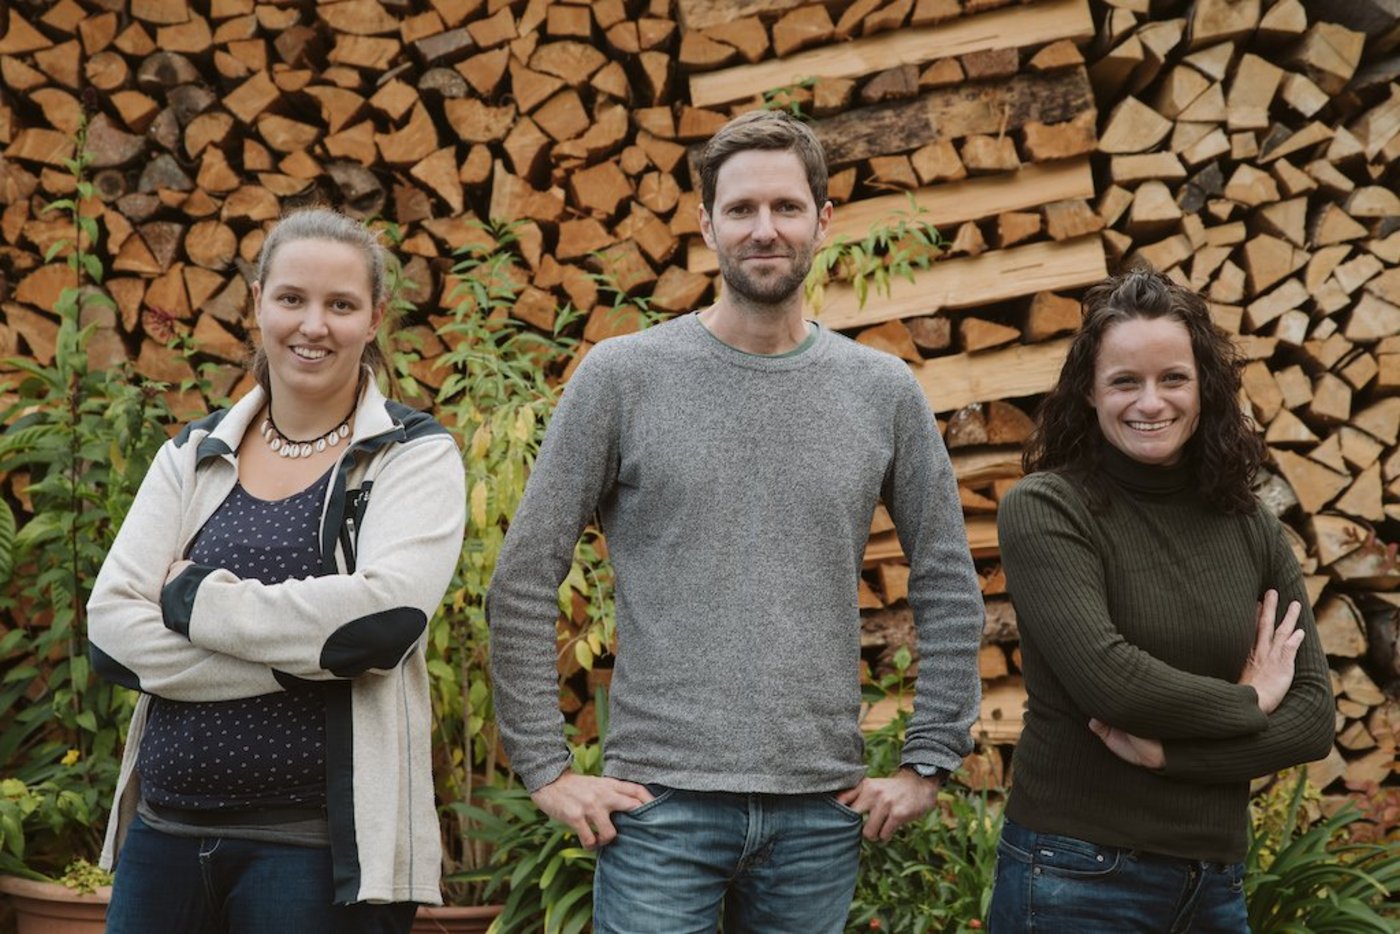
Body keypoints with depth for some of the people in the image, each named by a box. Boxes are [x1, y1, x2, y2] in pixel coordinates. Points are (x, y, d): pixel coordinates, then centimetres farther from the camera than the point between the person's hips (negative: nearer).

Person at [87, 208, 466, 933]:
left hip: (322, 846, -3)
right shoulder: (192, 457, 9)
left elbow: (387, 614, -18)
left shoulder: (414, 457, -1)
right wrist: (293, 662, -14)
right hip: (166, 832, 4)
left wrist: (194, 597, -10)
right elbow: (110, 629, -2)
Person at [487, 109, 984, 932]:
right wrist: (547, 769, -6)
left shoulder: (886, 393, 4)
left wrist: (930, 763, 5)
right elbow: (523, 585, -2)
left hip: (820, 811, 2)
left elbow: (949, 591, 10)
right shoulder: (623, 376, -2)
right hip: (663, 802, -2)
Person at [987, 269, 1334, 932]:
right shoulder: (1043, 509, -10)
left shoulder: (1252, 529, 4)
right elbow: (1107, 675, -21)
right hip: (1077, 878, -5)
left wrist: (1167, 750, -13)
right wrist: (1246, 703, -7)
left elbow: (1313, 716, 0)